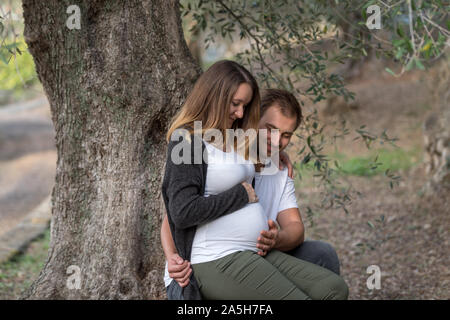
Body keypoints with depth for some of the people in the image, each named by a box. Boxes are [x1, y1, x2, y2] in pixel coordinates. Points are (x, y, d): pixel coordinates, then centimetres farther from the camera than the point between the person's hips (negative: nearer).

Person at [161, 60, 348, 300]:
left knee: (334, 289, -7)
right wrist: (242, 195, -9)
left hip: (256, 254, 9)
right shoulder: (187, 143, -8)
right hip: (218, 262, -9)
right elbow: (183, 212, -19)